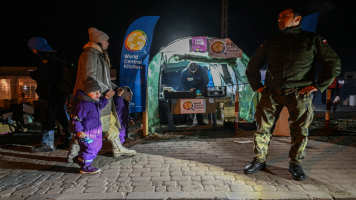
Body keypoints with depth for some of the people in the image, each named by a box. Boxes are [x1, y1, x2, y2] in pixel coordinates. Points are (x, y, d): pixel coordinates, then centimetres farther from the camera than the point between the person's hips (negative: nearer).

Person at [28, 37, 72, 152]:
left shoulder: (47, 59, -17)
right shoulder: (57, 57, 13)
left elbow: (41, 78, -19)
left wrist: (32, 74, -1)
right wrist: (35, 74, 12)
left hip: (49, 96, -10)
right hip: (60, 94, 10)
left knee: (47, 119, -3)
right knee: (62, 117, 17)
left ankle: (47, 144, 3)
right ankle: (70, 138, 24)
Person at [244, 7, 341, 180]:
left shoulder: (312, 40, 7)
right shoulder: (271, 43, 15)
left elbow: (334, 64, 4)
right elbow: (252, 66, 20)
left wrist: (318, 85, -4)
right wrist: (257, 85, 9)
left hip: (299, 93, -1)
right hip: (272, 93, 2)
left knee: (300, 131, 2)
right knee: (263, 128, -1)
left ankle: (295, 164, 19)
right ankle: (259, 160, 13)